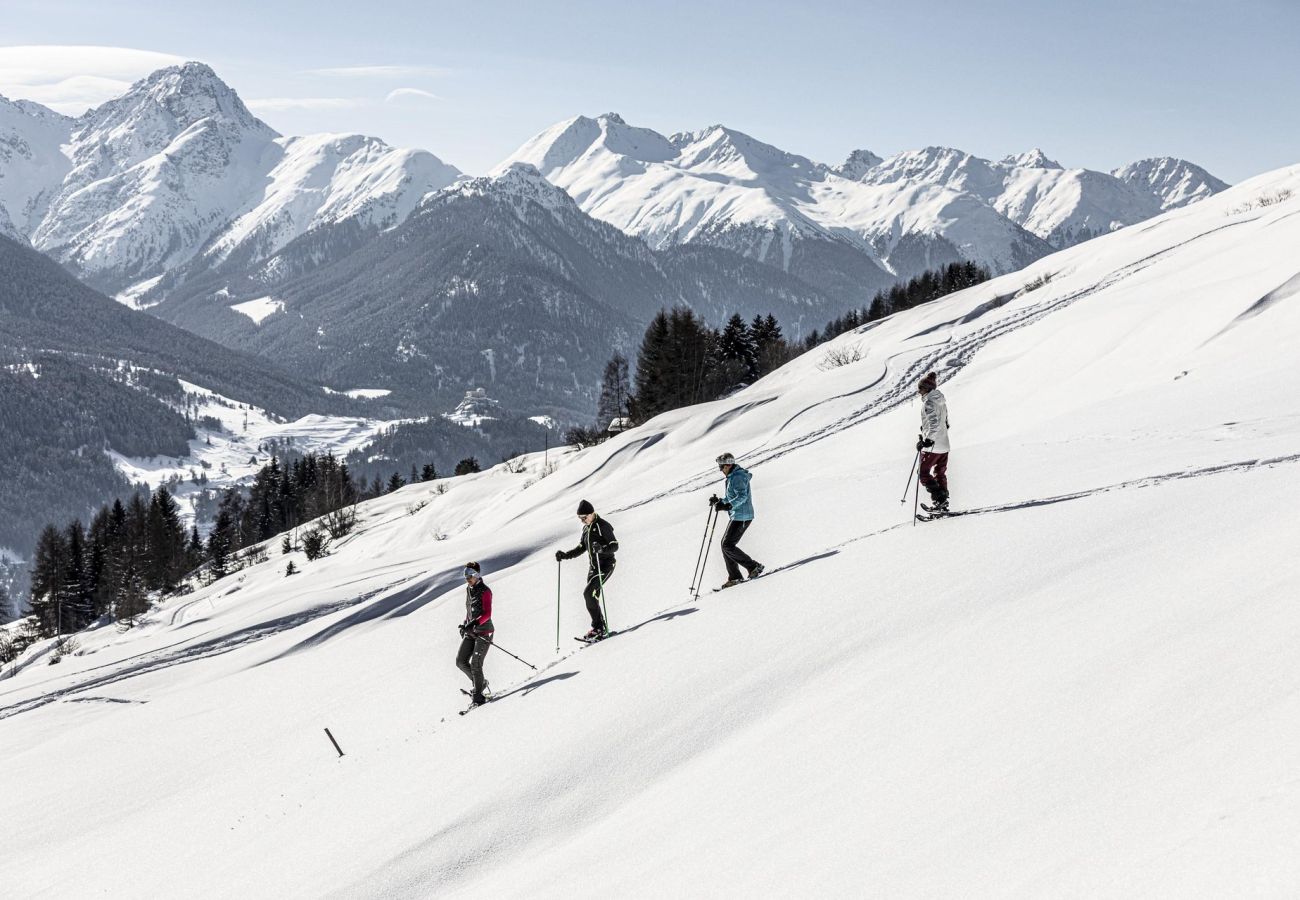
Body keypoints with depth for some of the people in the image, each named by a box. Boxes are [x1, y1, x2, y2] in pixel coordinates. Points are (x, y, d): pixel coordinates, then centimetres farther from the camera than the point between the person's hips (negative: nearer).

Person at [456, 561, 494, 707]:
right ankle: (480, 683, 21)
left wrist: (474, 623, -34)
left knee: (475, 664, -13)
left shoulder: (485, 591, -13)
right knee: (461, 661, 3)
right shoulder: (469, 589, 10)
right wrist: (465, 624, 18)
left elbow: (487, 614, -22)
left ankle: (478, 695, -5)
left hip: (484, 631, -8)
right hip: (470, 632, 8)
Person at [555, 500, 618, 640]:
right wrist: (565, 555, 8)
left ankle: (600, 628, -15)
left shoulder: (603, 526, -12)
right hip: (593, 566, 9)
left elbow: (615, 546, -17)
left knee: (589, 593, -20)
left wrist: (602, 549, -36)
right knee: (592, 598, 2)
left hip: (606, 565, -9)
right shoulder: (586, 528, 13)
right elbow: (581, 548, 21)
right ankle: (599, 629, 10)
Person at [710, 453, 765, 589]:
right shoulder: (732, 477, 18)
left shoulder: (737, 477, -15)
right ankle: (734, 577, 12)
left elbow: (742, 496, -27)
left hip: (742, 517, -11)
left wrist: (728, 505, -35)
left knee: (728, 545, -12)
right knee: (725, 544, 10)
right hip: (737, 516, 11)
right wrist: (718, 501, 11)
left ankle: (754, 567, -9)